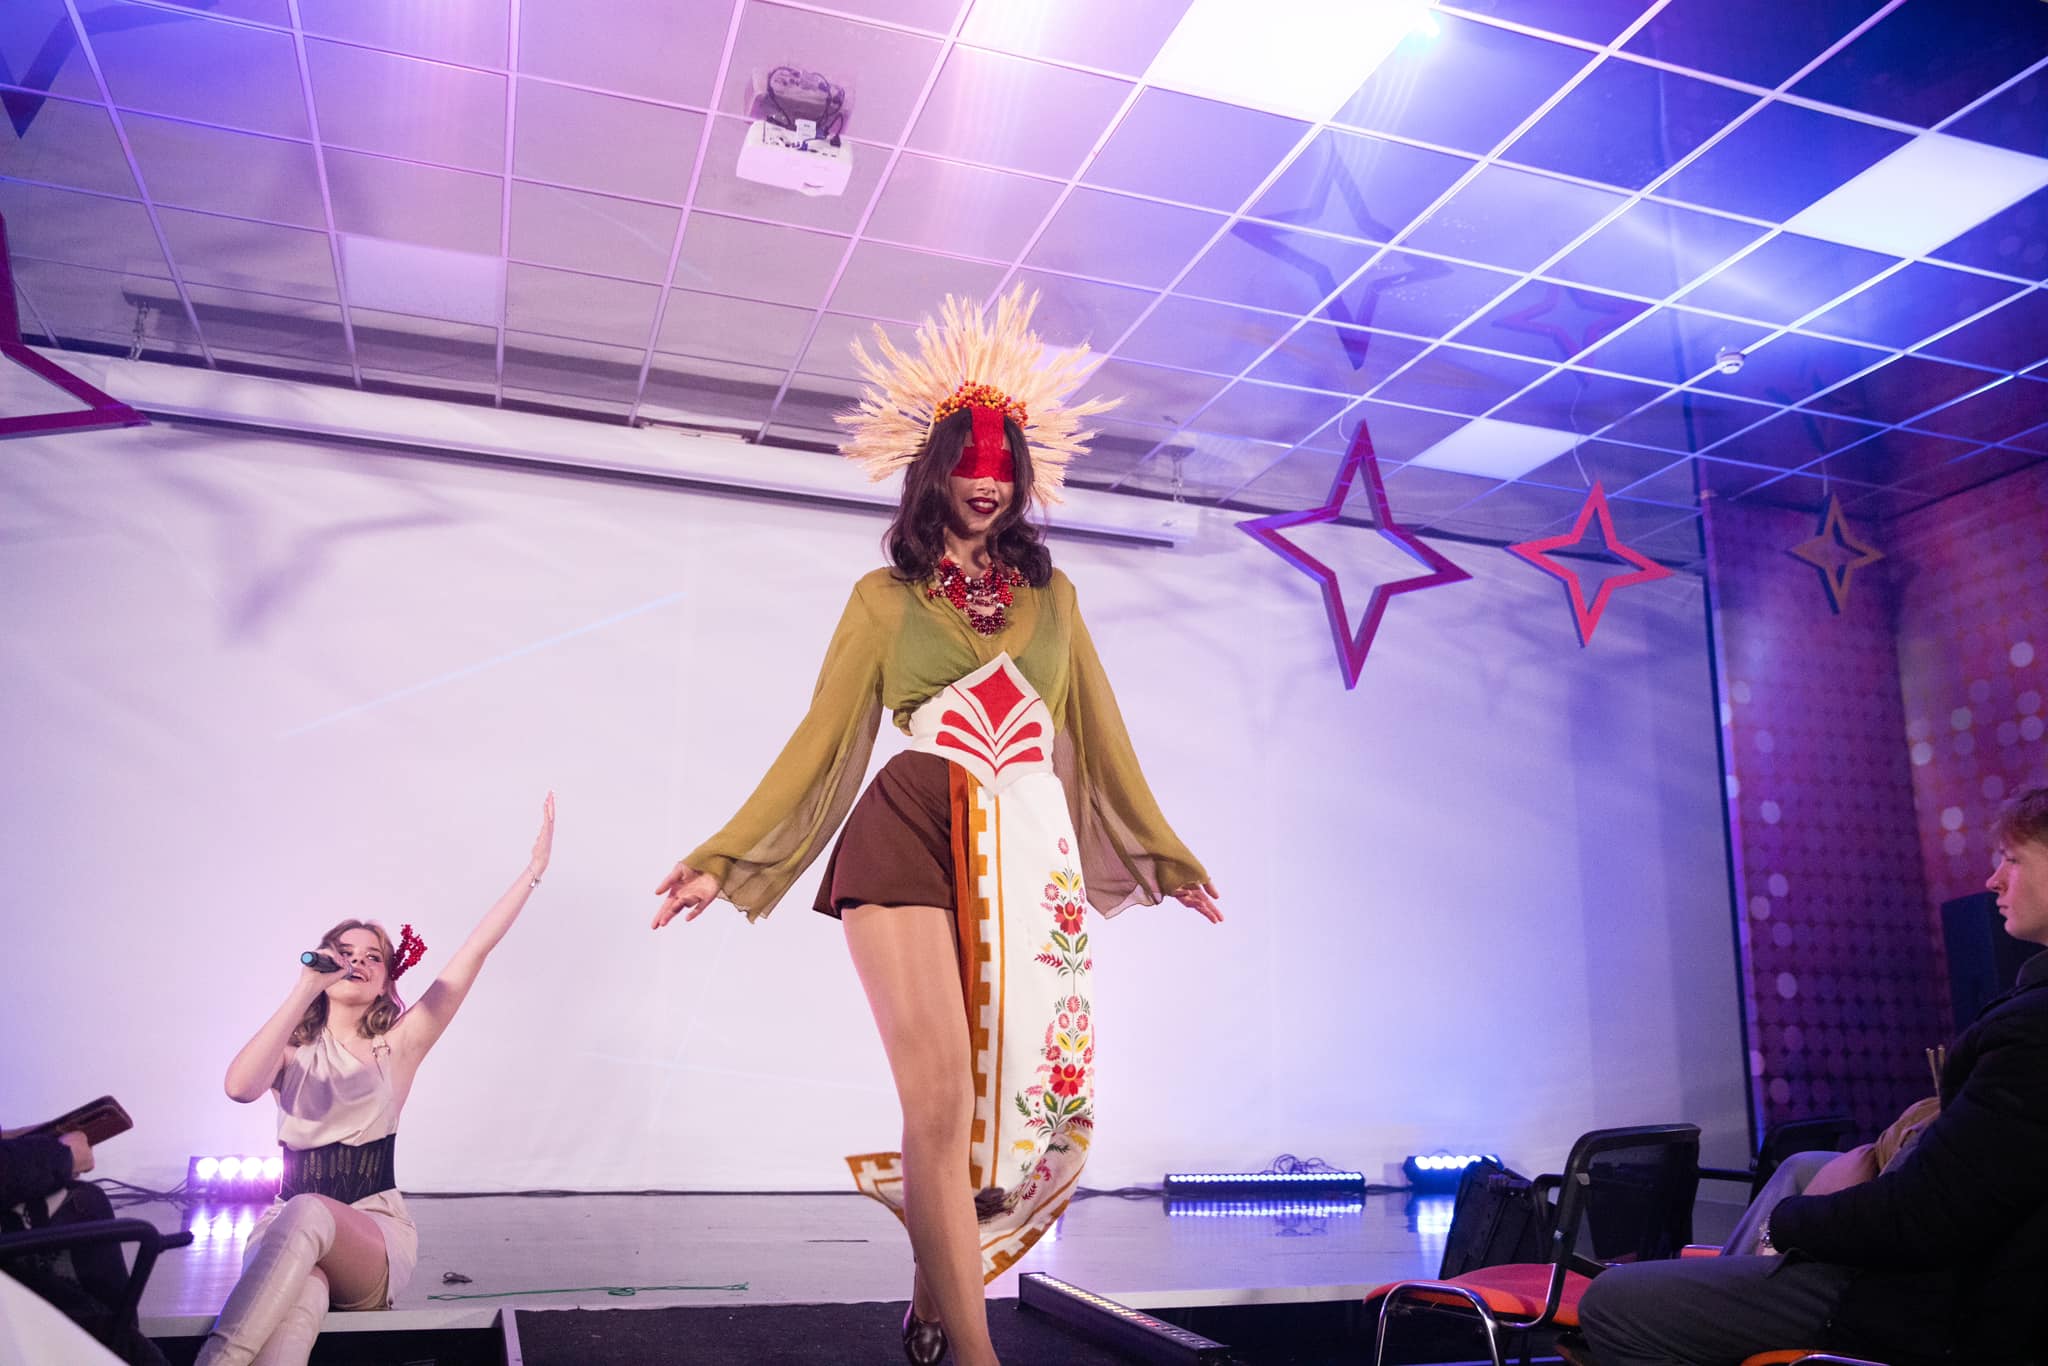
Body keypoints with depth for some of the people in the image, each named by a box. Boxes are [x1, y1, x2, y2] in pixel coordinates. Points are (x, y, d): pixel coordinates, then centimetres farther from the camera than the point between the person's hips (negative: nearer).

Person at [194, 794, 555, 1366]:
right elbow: (241, 1087, -16)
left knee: (309, 1213, -38)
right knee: (299, 1302, -39)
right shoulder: (294, 1045, 9)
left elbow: (475, 951, 0)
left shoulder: (399, 1044, 7)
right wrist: (307, 988, -22)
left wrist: (535, 867, -4)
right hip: (288, 1228, 0)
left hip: (375, 1233, 0)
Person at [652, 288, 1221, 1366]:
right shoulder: (885, 595, 12)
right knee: (941, 1102, -10)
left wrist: (1167, 855, 22)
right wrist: (722, 860, 1)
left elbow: (1098, 734, 21)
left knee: (1029, 1092, 0)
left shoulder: (1051, 593, 19)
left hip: (1034, 855, 3)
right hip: (913, 841, -3)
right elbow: (824, 737, 8)